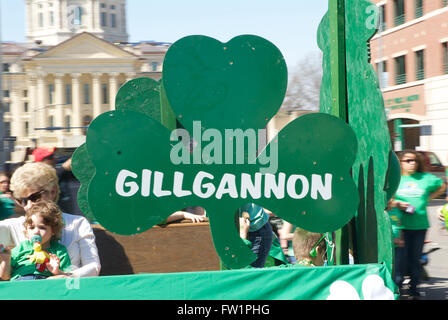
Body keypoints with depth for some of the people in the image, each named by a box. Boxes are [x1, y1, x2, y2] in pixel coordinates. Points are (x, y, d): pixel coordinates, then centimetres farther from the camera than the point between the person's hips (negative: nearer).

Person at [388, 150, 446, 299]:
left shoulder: (426, 178, 9)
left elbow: (442, 186, 24)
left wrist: (427, 199, 12)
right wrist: (396, 204, -11)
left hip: (420, 224, 2)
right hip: (400, 224, -2)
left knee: (415, 258, 7)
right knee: (400, 258, -5)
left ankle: (414, 288, 20)